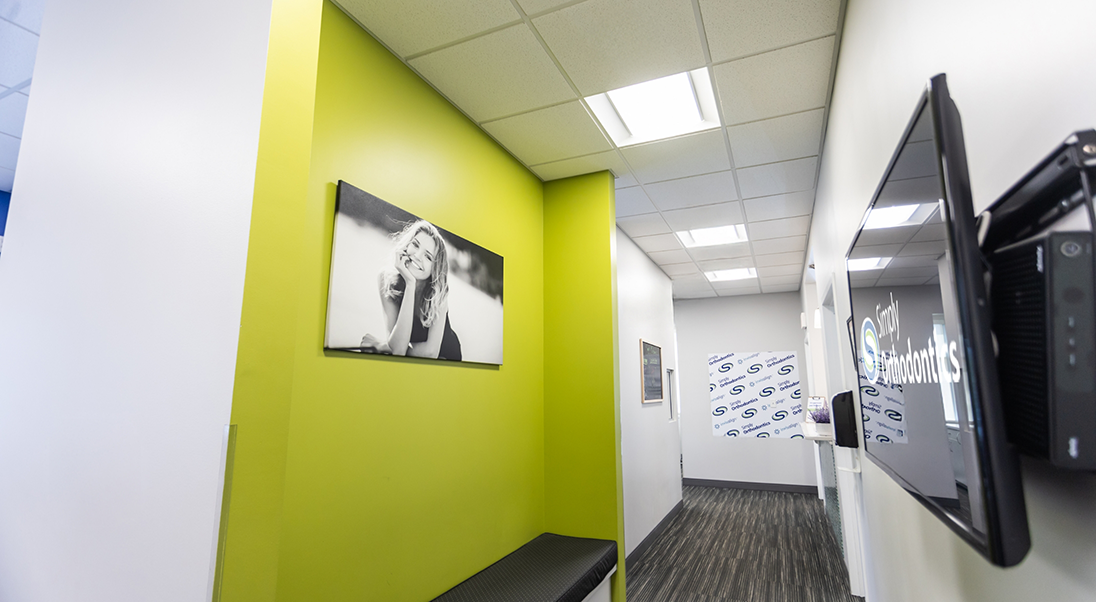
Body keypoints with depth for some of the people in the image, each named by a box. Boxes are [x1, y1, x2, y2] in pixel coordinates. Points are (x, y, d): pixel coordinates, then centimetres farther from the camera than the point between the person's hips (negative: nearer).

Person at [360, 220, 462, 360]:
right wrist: (410, 284, -32)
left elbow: (431, 351, -26)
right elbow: (398, 348, -26)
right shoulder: (386, 278, -18)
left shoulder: (438, 289, -21)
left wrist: (380, 345, -17)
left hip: (445, 358, -1)